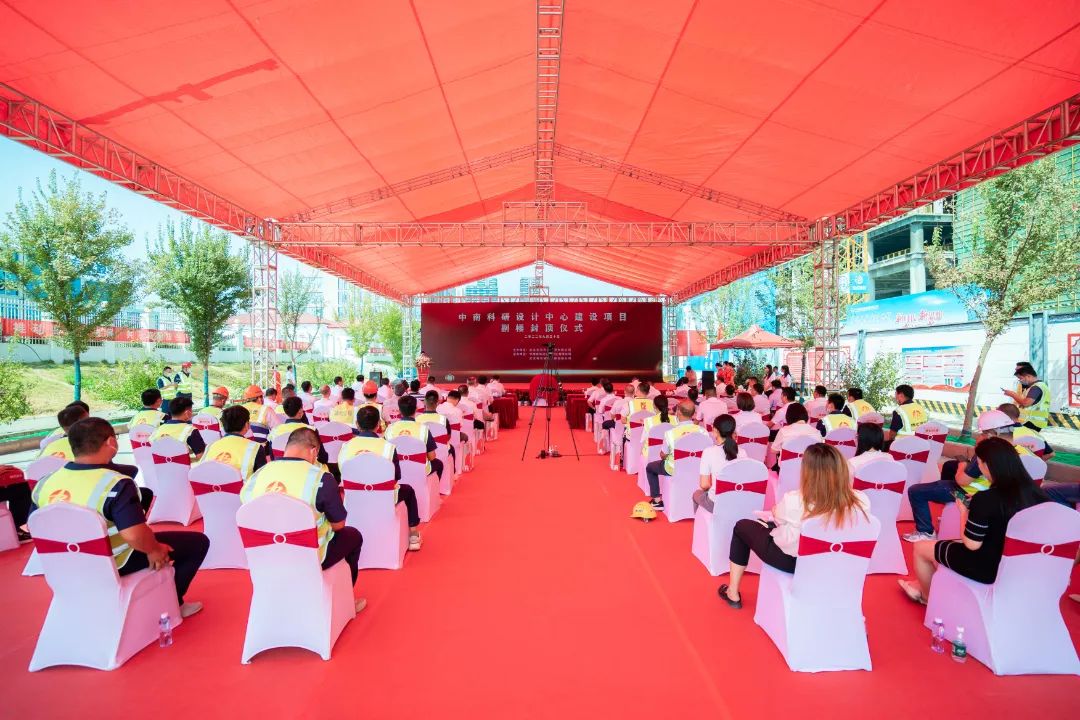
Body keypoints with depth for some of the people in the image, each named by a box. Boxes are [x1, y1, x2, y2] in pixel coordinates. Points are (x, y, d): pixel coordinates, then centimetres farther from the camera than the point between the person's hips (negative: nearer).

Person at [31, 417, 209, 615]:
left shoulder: (46, 482, -7)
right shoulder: (115, 484, -29)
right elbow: (135, 535, -36)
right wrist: (154, 550, -16)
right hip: (115, 564, -7)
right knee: (198, 541, 3)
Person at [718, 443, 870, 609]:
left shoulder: (794, 501, -32)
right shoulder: (861, 501, -24)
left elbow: (777, 516, -6)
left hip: (791, 561, -4)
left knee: (742, 526, 20)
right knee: (770, 524, 27)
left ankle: (732, 594, 27)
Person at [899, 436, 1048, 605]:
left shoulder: (985, 499, -30)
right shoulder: (1032, 491, -10)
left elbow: (971, 544, -20)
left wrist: (964, 512, -6)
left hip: (989, 567, -7)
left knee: (920, 548, 14)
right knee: (939, 546, 28)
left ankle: (928, 595, 38)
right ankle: (928, 584, 46)